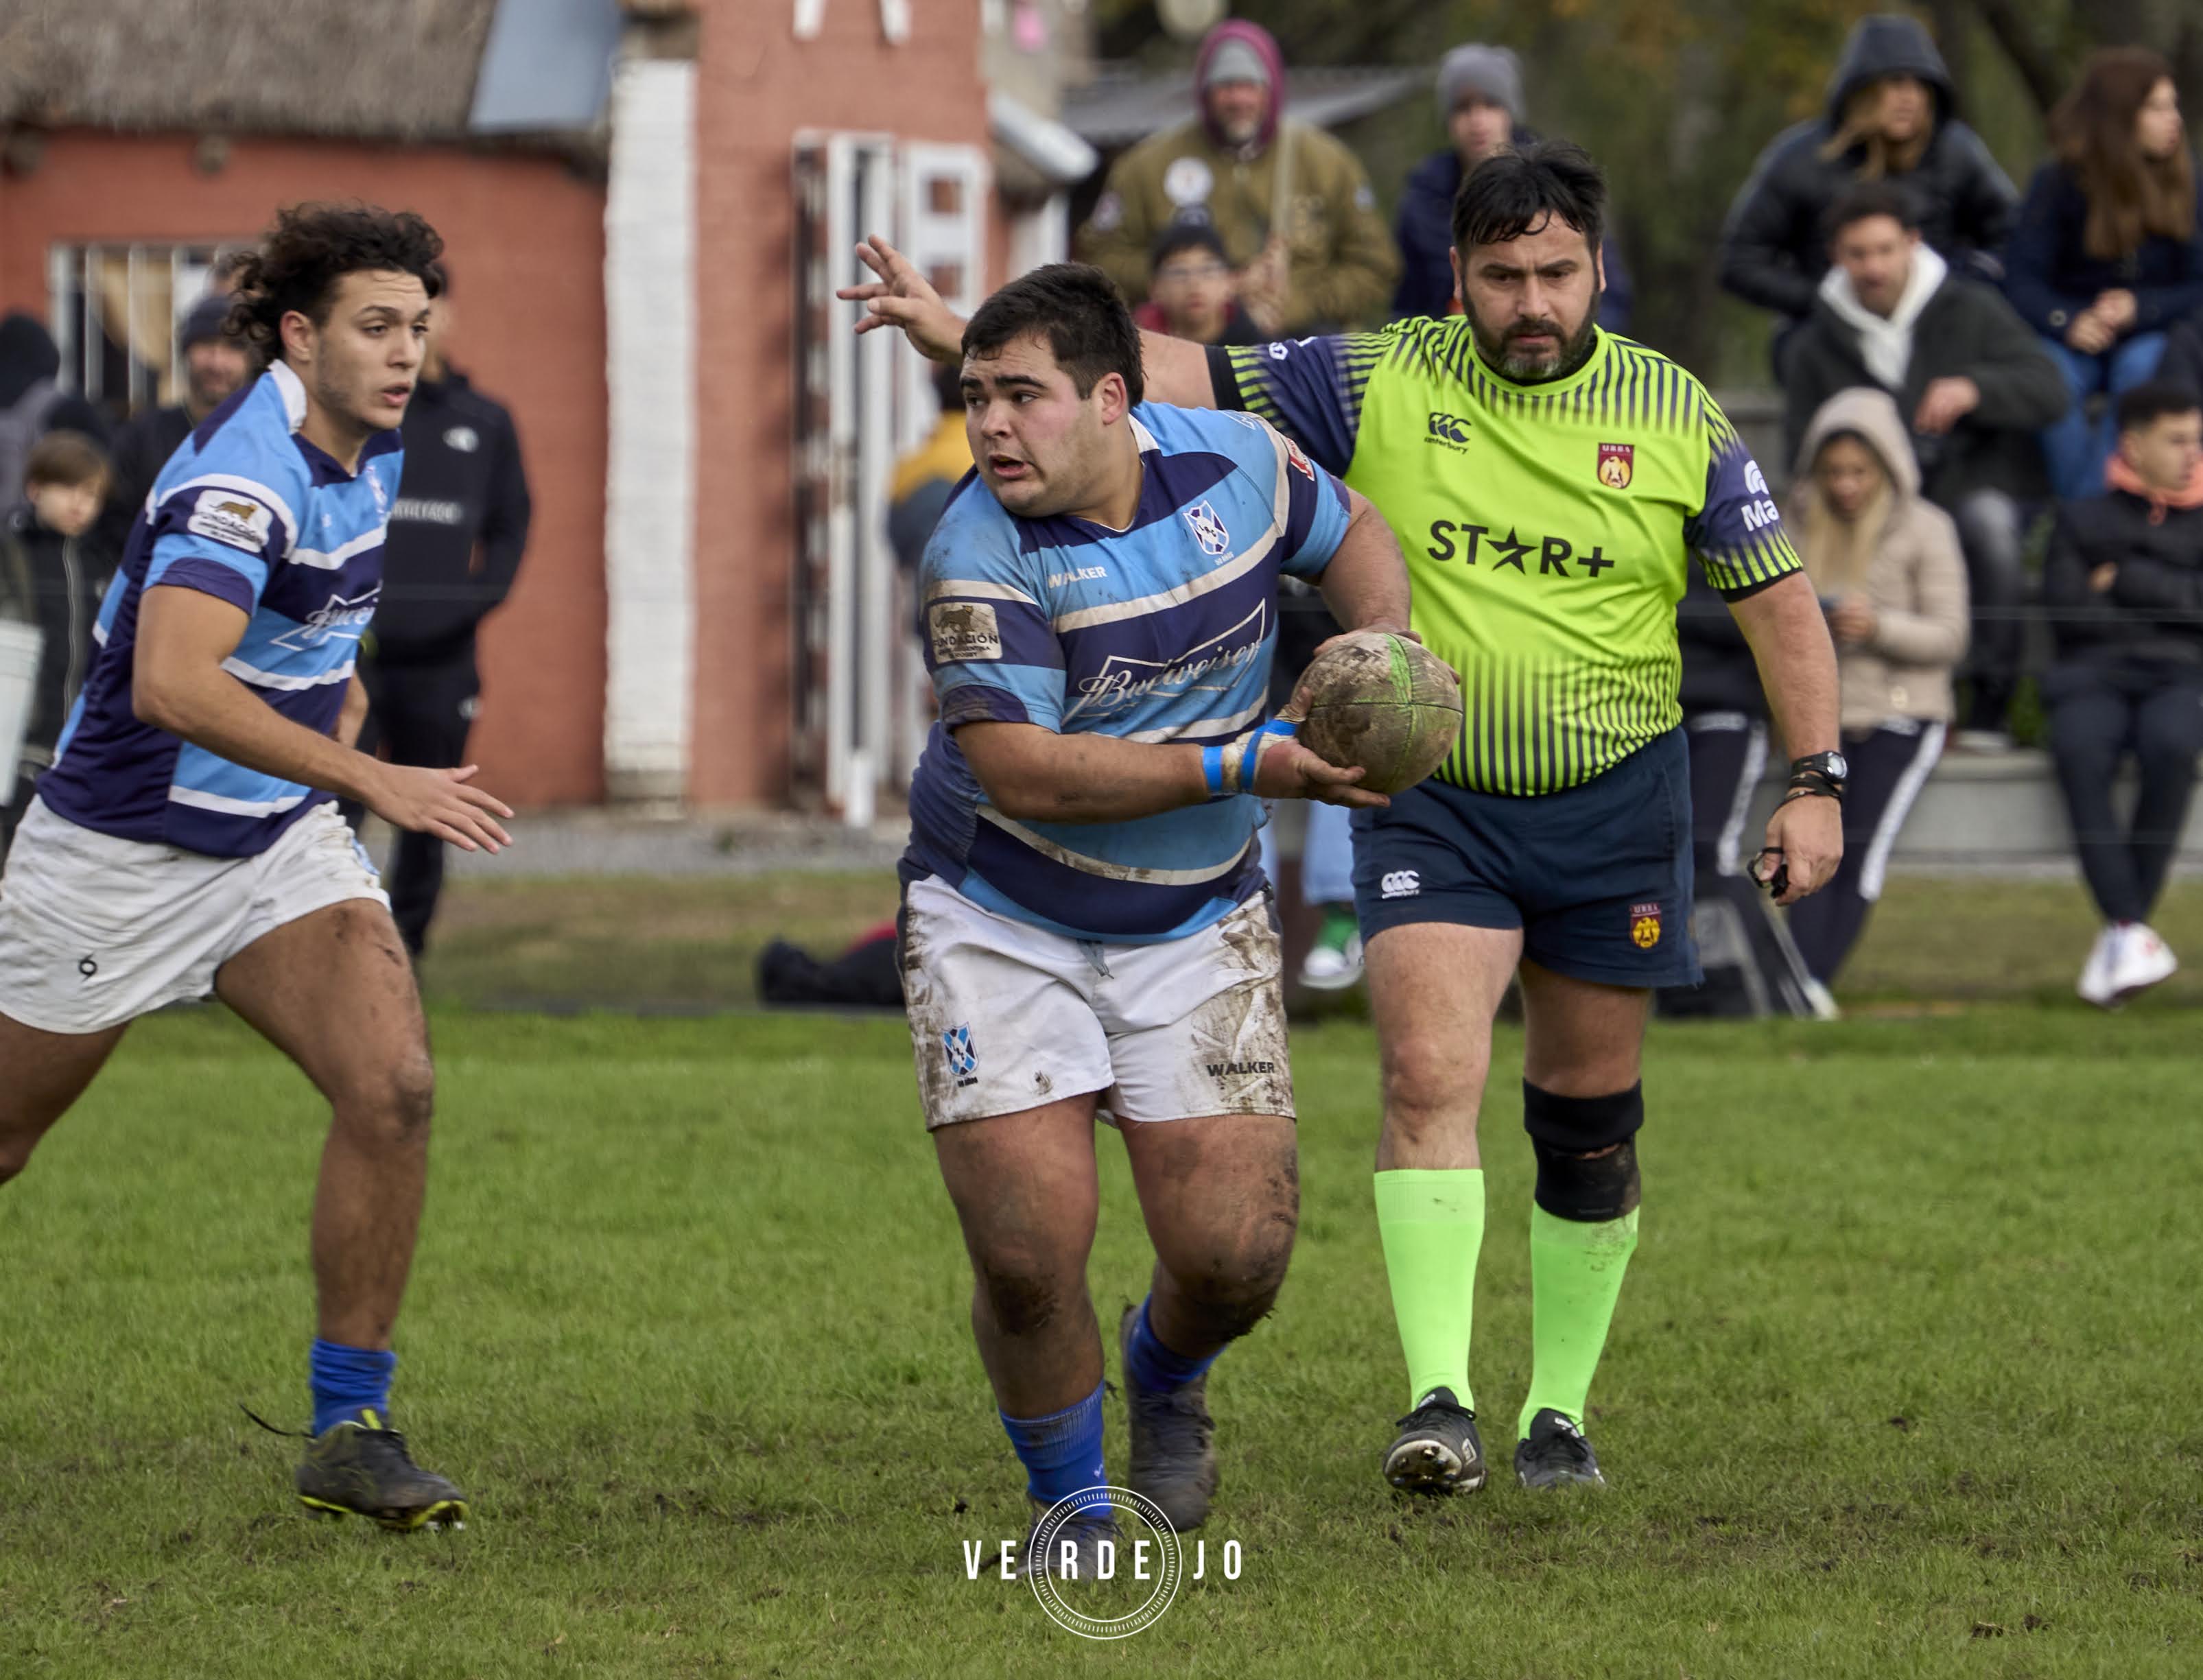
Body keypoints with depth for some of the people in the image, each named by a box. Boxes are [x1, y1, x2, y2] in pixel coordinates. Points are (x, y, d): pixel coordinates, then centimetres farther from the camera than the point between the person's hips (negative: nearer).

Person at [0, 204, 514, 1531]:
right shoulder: (243, 473, -26)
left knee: (395, 1086, -15)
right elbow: (173, 683, -41)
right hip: (122, 855, -6)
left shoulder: (371, 450, 3)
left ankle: (352, 1426, -8)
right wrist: (373, 778, -44)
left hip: (284, 844, 6)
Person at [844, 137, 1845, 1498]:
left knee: (1589, 1120, 7)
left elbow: (1779, 595, 4)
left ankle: (1558, 1411, 22)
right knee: (1430, 1075, -18)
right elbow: (1182, 375, -6)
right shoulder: (1380, 382, -4)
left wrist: (1816, 783, -3)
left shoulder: (1678, 416, -3)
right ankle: (1439, 1400, -19)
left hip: (1614, 807, 1)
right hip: (1429, 801, -1)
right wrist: (962, 336, -14)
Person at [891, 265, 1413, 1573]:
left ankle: (1167, 1372, 34)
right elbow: (1020, 771, -30)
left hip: (1196, 925, 3)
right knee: (1027, 1257, -12)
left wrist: (1380, 649, -6)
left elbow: (1350, 534, 14)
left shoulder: (1235, 462, -8)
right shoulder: (982, 559, -22)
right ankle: (1072, 1514, 15)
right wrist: (1243, 767, -32)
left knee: (1237, 1253, -4)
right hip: (1000, 924, -3)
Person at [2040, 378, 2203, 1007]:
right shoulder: (2083, 520, 22)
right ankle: (2130, 929, -40)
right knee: (2080, 749, -36)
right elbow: (2067, 608, 6)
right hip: (2095, 677, 0)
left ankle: (2123, 930, -33)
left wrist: (2125, 580, 2)